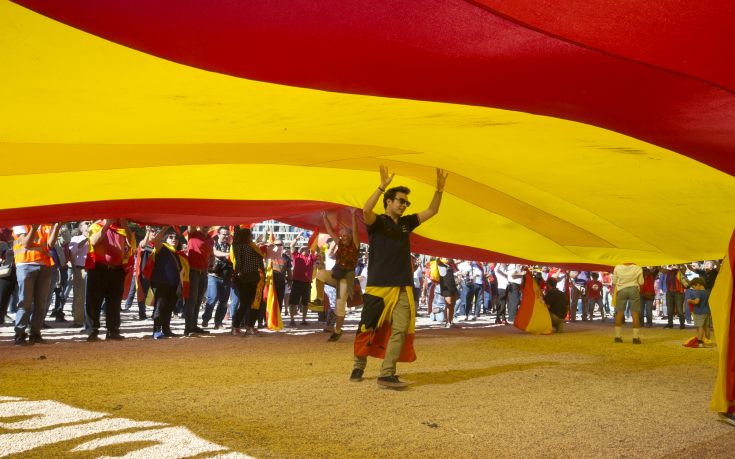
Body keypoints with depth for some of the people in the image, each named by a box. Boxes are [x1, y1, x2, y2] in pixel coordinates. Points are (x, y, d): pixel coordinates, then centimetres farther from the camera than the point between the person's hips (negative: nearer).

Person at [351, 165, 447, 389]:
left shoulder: (406, 223, 16)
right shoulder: (377, 222, -2)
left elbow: (431, 211, 19)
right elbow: (366, 211, -25)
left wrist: (439, 189, 5)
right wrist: (382, 186, -34)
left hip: (402, 288, 5)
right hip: (378, 286, -5)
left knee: (400, 330, -8)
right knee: (367, 328, 3)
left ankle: (387, 374, -10)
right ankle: (358, 367, 23)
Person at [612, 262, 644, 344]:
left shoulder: (617, 268, -4)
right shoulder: (638, 268, -6)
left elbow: (614, 281, 4)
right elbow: (641, 282, 0)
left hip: (621, 290, 1)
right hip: (634, 289, -1)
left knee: (619, 313, 9)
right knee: (635, 313, 1)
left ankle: (618, 336, 9)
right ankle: (635, 338, -2)